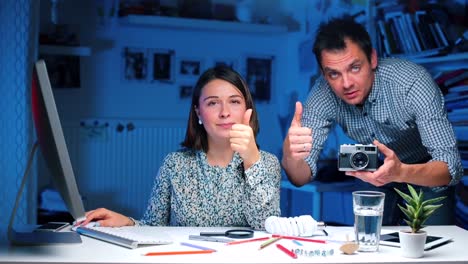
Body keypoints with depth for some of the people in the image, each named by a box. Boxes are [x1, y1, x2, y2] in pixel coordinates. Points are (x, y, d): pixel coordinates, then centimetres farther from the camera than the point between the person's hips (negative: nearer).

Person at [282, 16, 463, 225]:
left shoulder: (414, 83, -33)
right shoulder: (323, 94, -23)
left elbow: (451, 166, -36)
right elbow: (301, 178, -25)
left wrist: (401, 172, -56)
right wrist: (291, 156, -48)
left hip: (427, 172, -2)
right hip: (374, 171, 3)